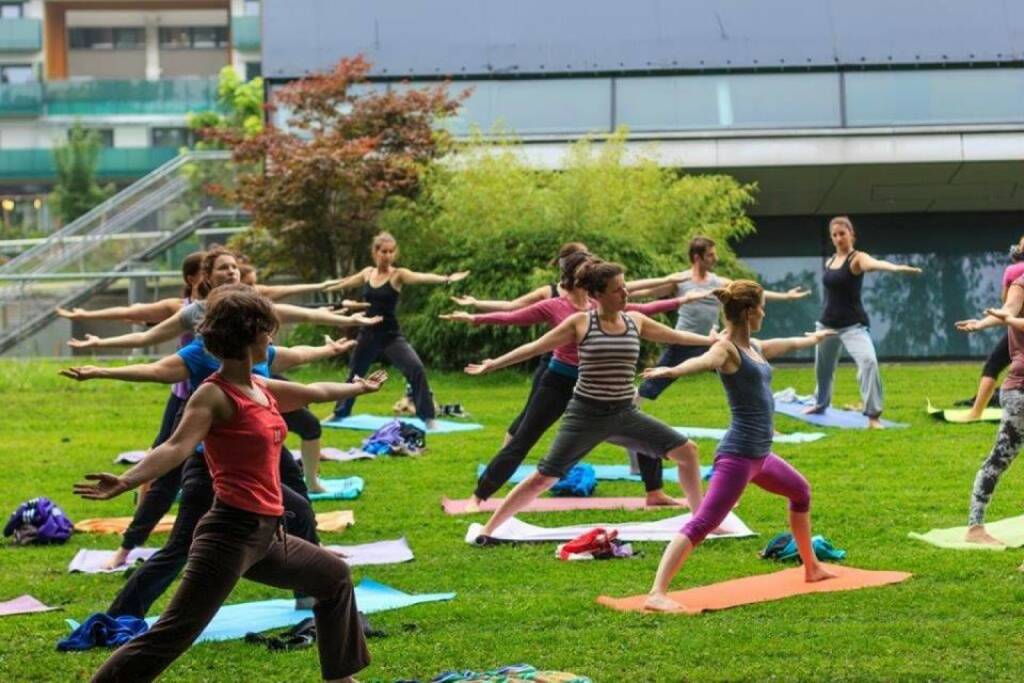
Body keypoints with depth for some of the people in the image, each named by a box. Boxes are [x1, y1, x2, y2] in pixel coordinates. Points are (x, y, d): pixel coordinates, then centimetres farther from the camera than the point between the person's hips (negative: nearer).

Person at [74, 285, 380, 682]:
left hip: (265, 535, 10)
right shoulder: (215, 395, -13)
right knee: (173, 635, -16)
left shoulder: (264, 390, 12)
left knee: (334, 577, 29)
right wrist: (126, 482, -46)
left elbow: (315, 392, 32)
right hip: (232, 532, -10)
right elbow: (178, 446, -29)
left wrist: (360, 388, 49)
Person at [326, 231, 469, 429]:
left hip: (391, 336, -4)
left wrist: (446, 279, -48)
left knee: (416, 369, -25)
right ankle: (340, 412, 45)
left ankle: (428, 417, -18)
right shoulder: (367, 273, 4)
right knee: (354, 375, 21)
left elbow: (422, 277, -29)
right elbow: (346, 283, 26)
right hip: (368, 335, 4)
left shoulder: (398, 275, -10)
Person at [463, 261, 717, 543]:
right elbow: (535, 347, -2)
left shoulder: (635, 321, 5)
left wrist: (716, 340, 21)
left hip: (625, 414, 4)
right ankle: (488, 529, 3)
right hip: (586, 415, -4)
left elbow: (675, 335, 18)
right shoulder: (580, 323, -6)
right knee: (544, 476, -7)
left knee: (687, 451, 1)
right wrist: (493, 364, -3)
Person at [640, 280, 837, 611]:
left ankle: (811, 568, 48)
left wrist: (814, 338, 56)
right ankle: (657, 594, -27)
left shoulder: (755, 347, 14)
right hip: (738, 455, -11)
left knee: (801, 492, 30)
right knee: (702, 524, -19)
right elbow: (705, 360, -37)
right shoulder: (727, 348, -13)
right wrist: (672, 371, -58)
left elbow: (790, 343, 36)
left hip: (760, 455, 11)